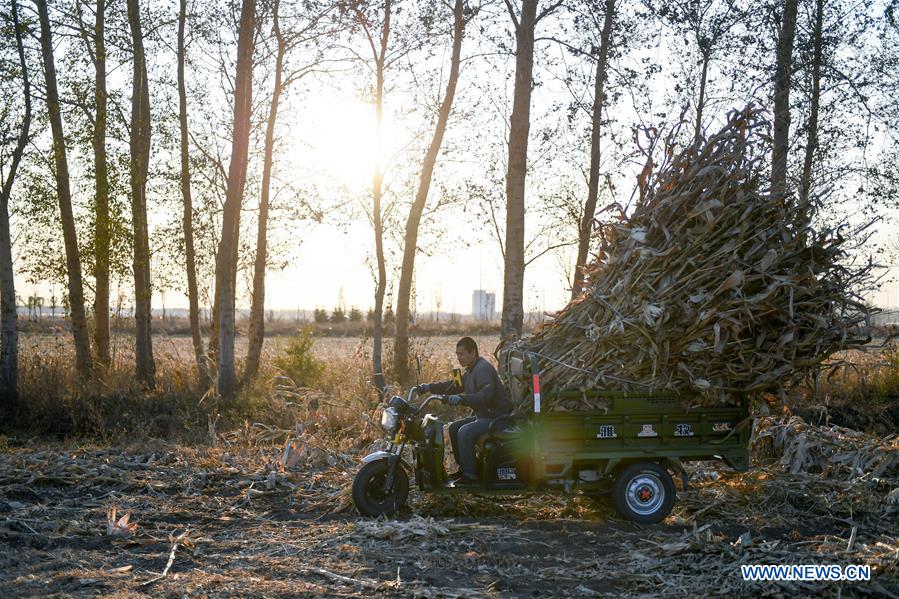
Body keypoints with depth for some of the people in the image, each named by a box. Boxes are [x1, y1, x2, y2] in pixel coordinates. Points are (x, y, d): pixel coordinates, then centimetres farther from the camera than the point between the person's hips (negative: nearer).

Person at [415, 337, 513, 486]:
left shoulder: (483, 369, -19)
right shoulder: (471, 370, 14)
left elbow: (486, 395, -33)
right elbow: (455, 384, 21)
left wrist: (461, 399, -43)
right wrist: (429, 387, 11)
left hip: (497, 417, -11)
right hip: (484, 415, 11)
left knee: (465, 432, -25)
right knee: (454, 428, 11)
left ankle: (470, 475, -19)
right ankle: (463, 468, 16)